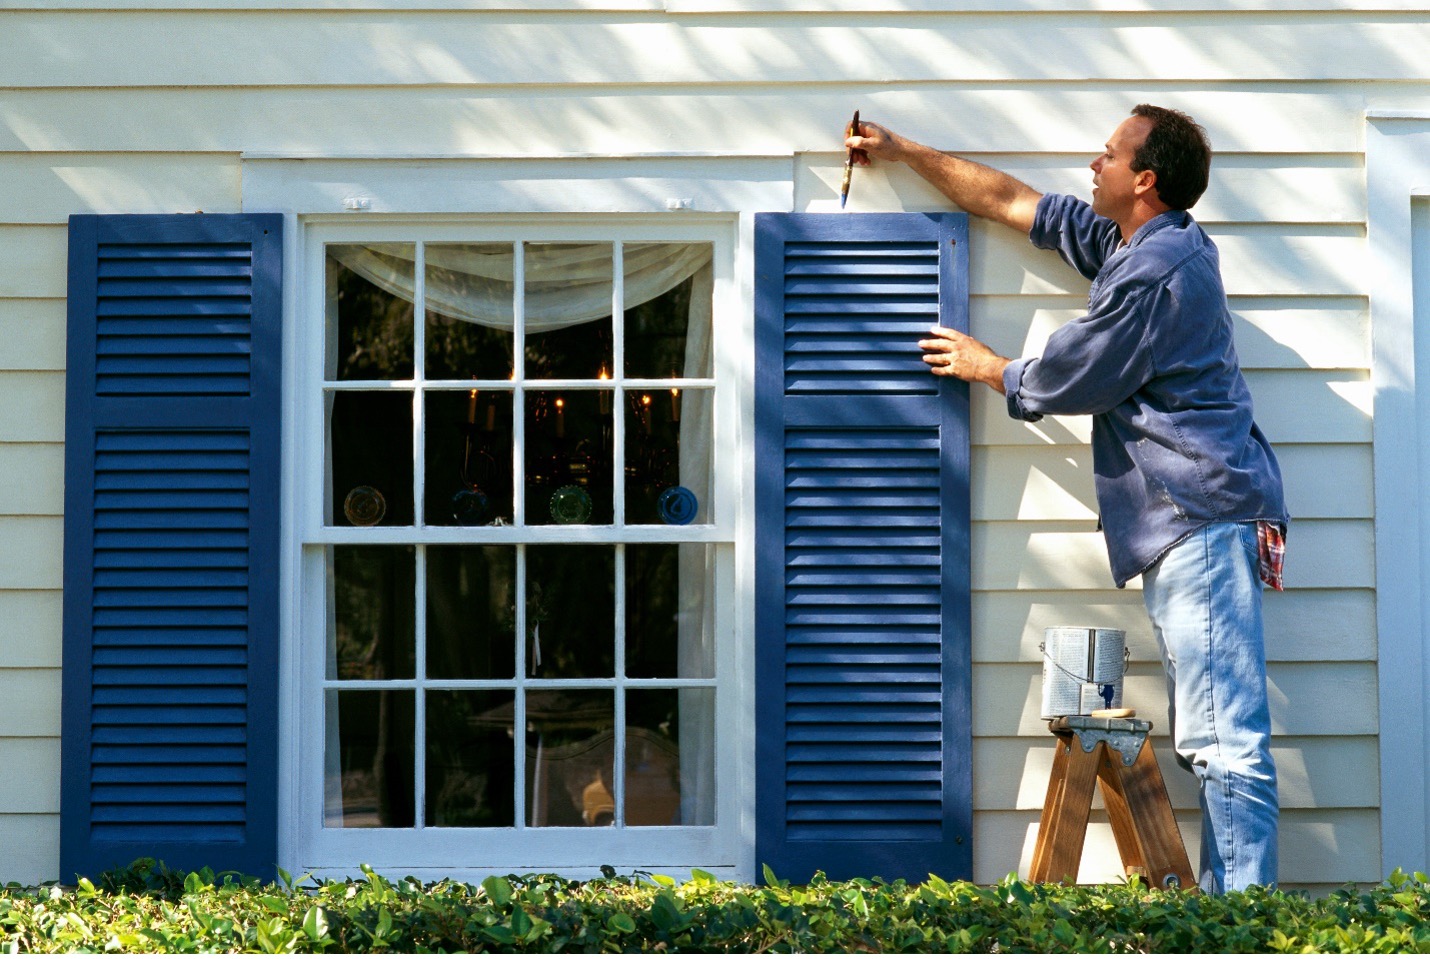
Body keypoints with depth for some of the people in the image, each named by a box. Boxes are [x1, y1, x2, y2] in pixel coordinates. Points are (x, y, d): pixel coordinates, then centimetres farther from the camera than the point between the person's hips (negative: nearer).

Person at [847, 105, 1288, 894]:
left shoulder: (1156, 269, -13)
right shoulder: (1136, 244, 19)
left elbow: (1064, 381, -6)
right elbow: (1015, 204, 28)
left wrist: (984, 367, 14)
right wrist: (906, 153, 32)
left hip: (1204, 518, -11)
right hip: (1188, 527, 11)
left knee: (1224, 739, -14)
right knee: (1209, 739, 7)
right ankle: (1222, 894, 8)